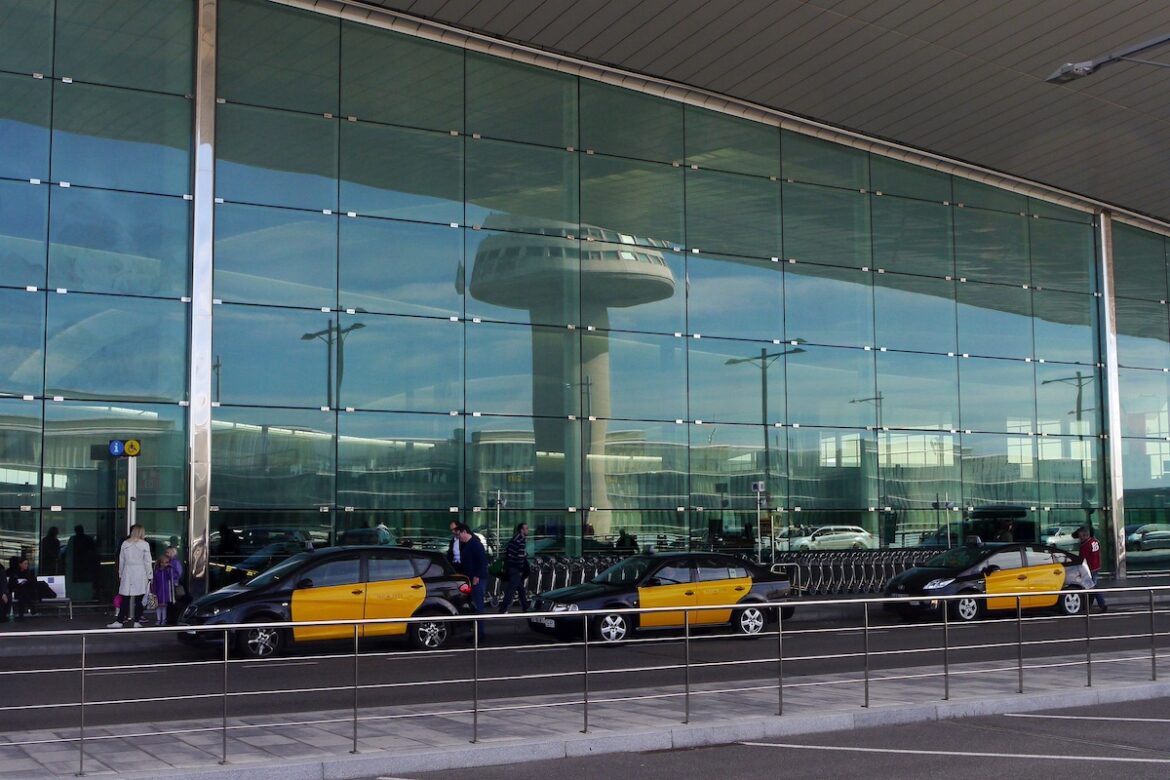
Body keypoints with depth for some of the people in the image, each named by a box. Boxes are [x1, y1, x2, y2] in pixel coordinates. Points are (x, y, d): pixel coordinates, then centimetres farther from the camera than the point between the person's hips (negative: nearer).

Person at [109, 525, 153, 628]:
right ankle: (137, 622, 5)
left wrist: (120, 574, 17)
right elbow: (147, 562, -3)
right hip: (140, 575, -2)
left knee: (125, 599, 4)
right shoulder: (144, 545, -4)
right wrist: (149, 576, 4)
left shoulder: (125, 544, 5)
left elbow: (121, 561, 9)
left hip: (127, 574, 2)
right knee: (139, 599, 3)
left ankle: (120, 621, 1)